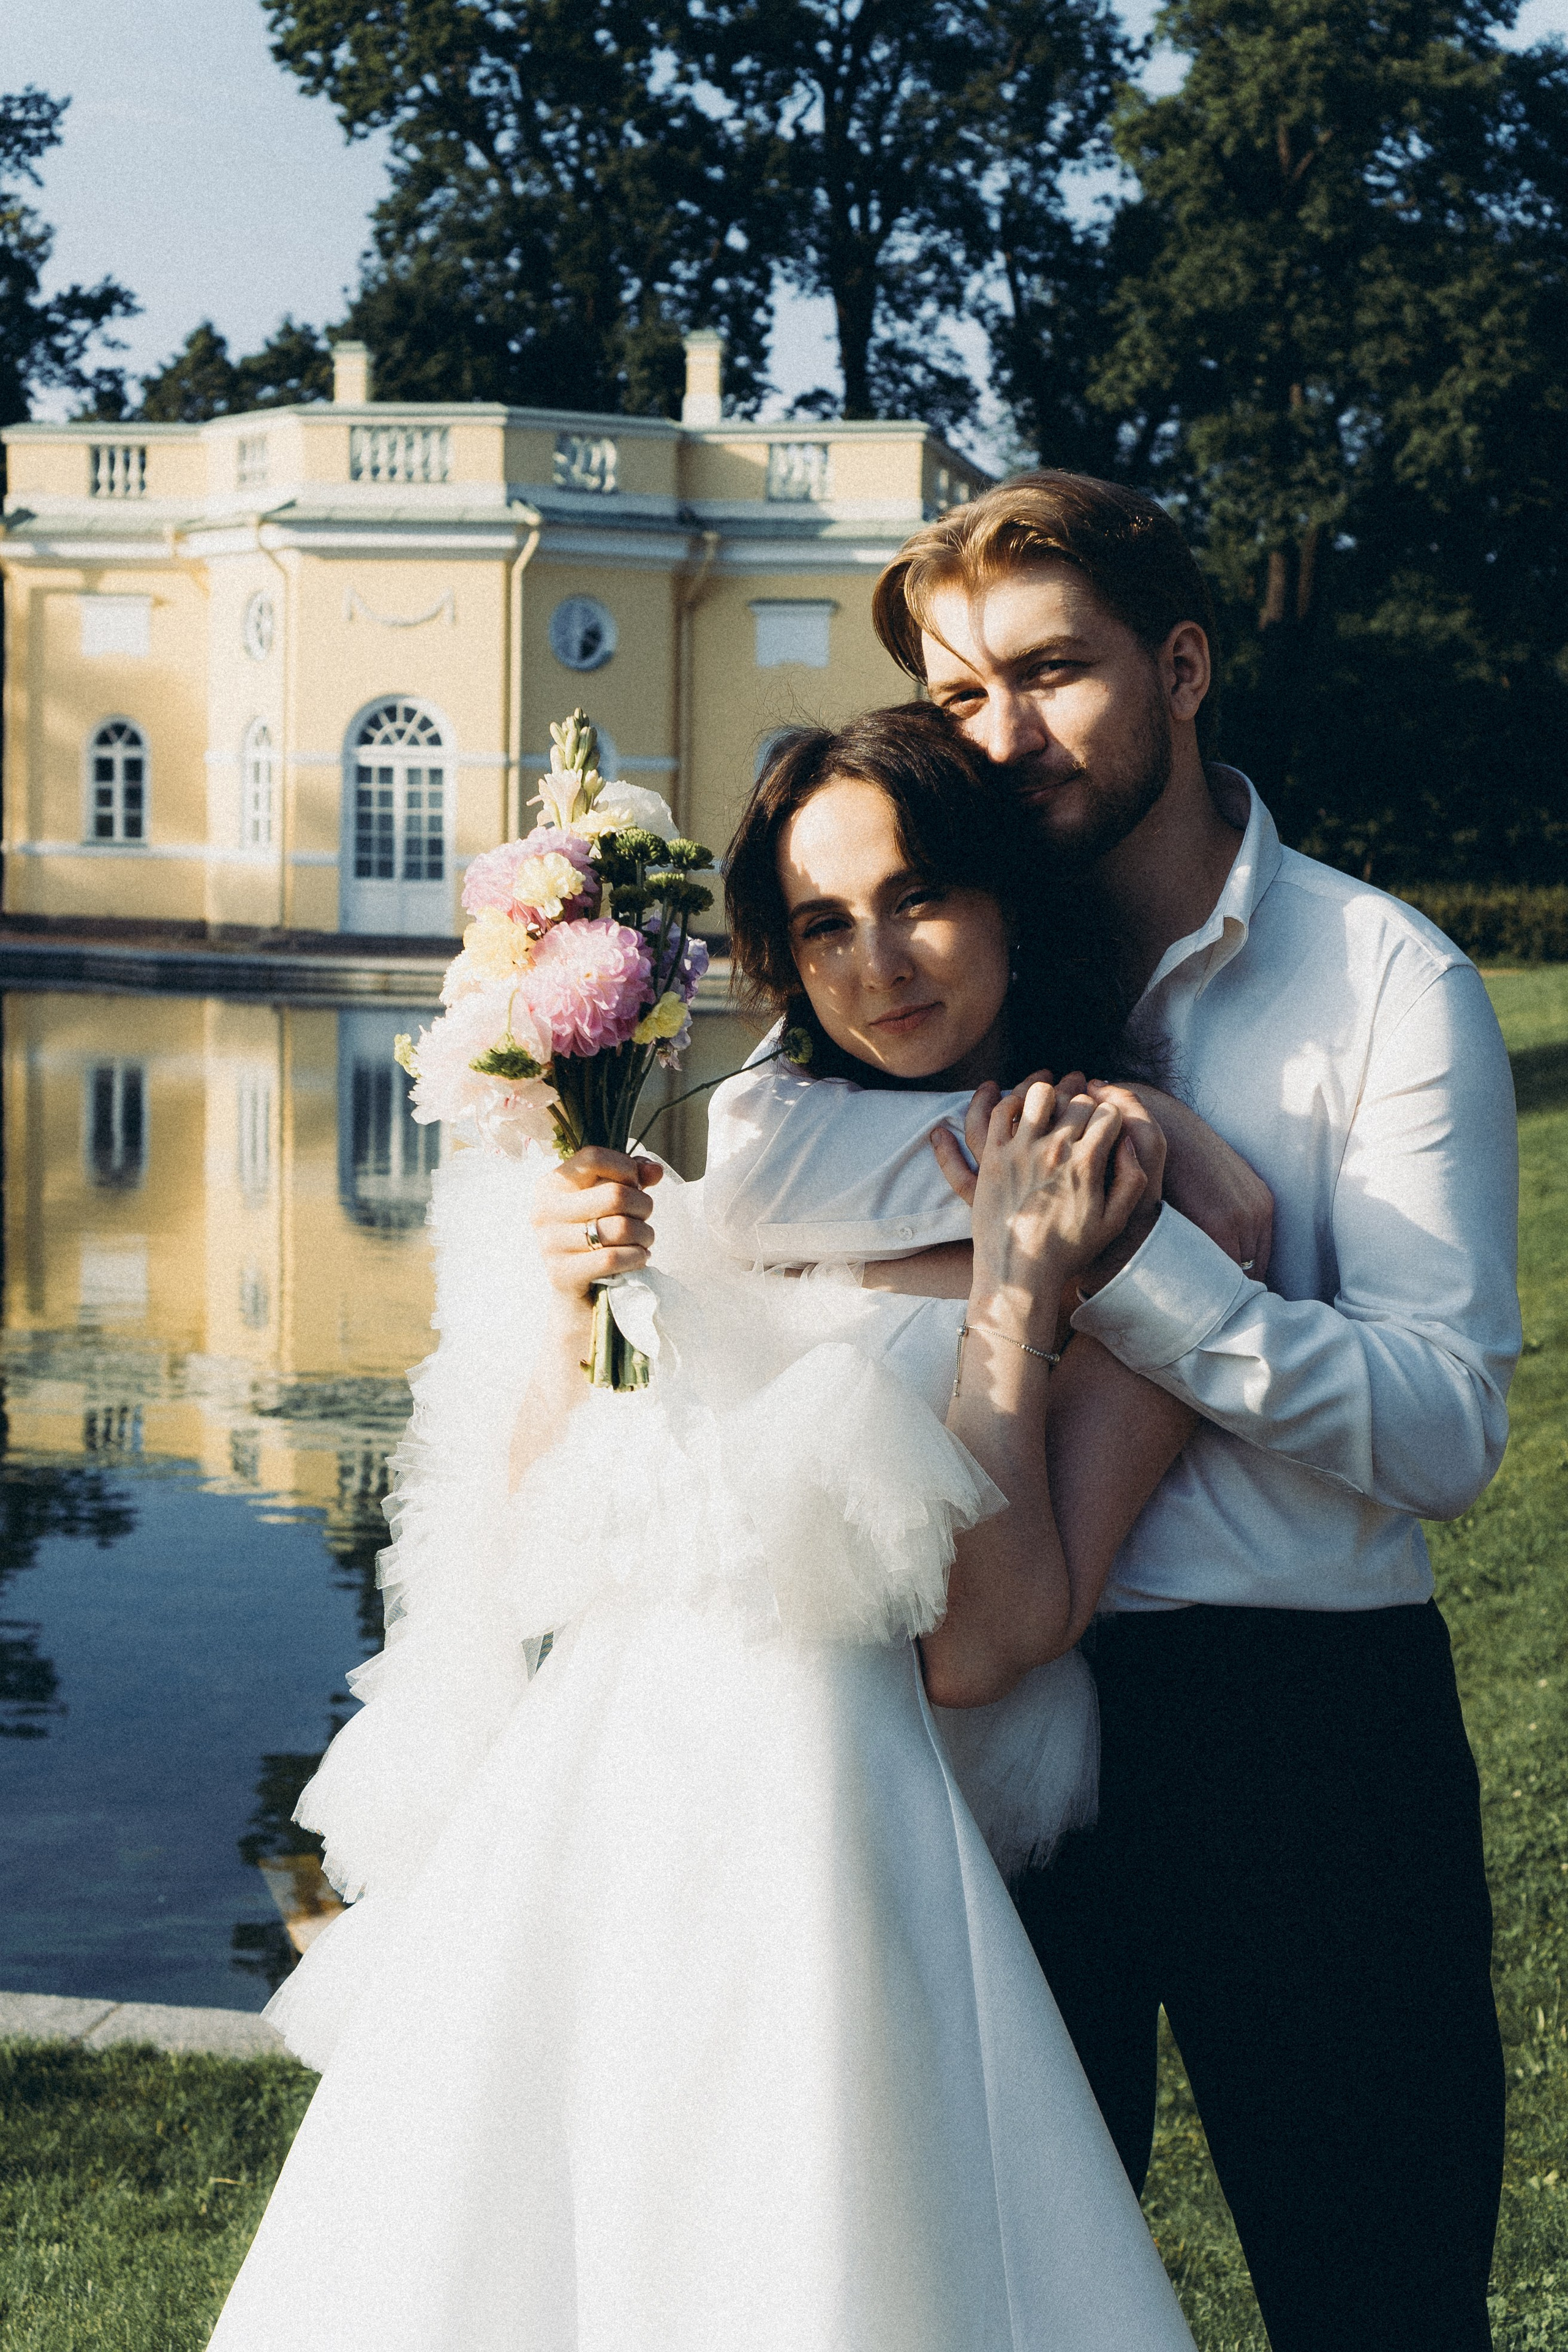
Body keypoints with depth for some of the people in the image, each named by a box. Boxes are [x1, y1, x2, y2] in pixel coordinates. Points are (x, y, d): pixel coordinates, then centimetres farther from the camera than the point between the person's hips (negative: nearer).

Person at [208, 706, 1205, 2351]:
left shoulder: (1139, 1215, -1)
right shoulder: (749, 1160, 11)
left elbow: (985, 1649, -10)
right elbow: (529, 1561, 6)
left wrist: (1016, 1292, -11)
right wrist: (570, 1305, -9)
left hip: (828, 1830, -4)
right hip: (580, 1801, 4)